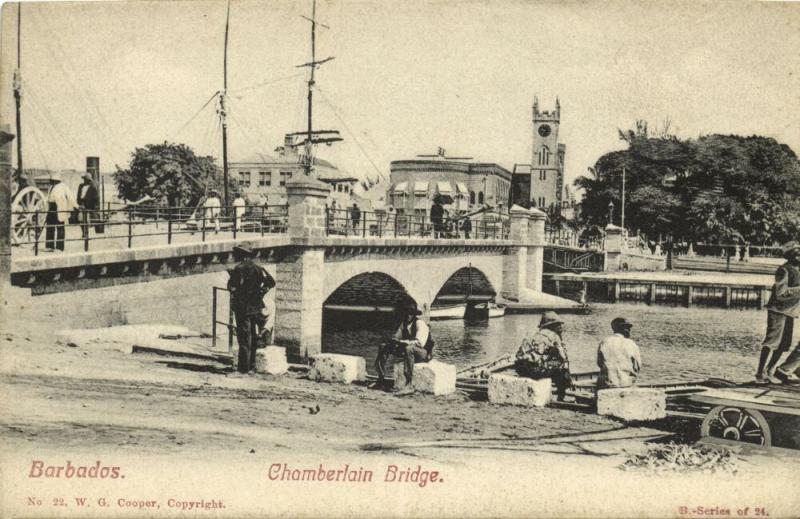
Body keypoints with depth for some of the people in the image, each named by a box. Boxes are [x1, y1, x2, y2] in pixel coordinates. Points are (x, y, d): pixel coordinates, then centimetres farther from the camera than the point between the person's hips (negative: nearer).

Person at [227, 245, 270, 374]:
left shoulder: (239, 269, -12)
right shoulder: (257, 268, 8)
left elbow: (233, 287, -16)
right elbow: (270, 283, 5)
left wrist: (231, 277, 2)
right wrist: (259, 293, 7)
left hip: (242, 306, -6)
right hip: (256, 306, 6)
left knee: (244, 336, -3)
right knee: (254, 336, 13)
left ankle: (244, 366, -3)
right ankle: (252, 364, 17)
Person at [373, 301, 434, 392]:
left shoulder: (420, 324, -17)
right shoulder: (404, 323, 6)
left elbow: (419, 342, -29)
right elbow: (396, 337, 8)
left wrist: (401, 342, -38)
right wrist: (392, 341, -17)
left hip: (423, 353, -8)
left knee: (409, 348, -42)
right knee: (383, 347, -2)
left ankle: (408, 384, -42)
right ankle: (381, 381, -6)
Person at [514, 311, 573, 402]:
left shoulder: (535, 334, 25)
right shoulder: (554, 336, 6)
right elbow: (564, 358, 9)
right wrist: (569, 380, 21)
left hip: (521, 370, 7)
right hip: (536, 369, -7)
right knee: (563, 365, 9)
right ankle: (561, 397, 11)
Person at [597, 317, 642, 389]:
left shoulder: (604, 342, -4)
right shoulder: (631, 345, -8)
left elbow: (599, 364, 5)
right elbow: (638, 367, -2)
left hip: (607, 383, 0)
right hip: (627, 383, 0)